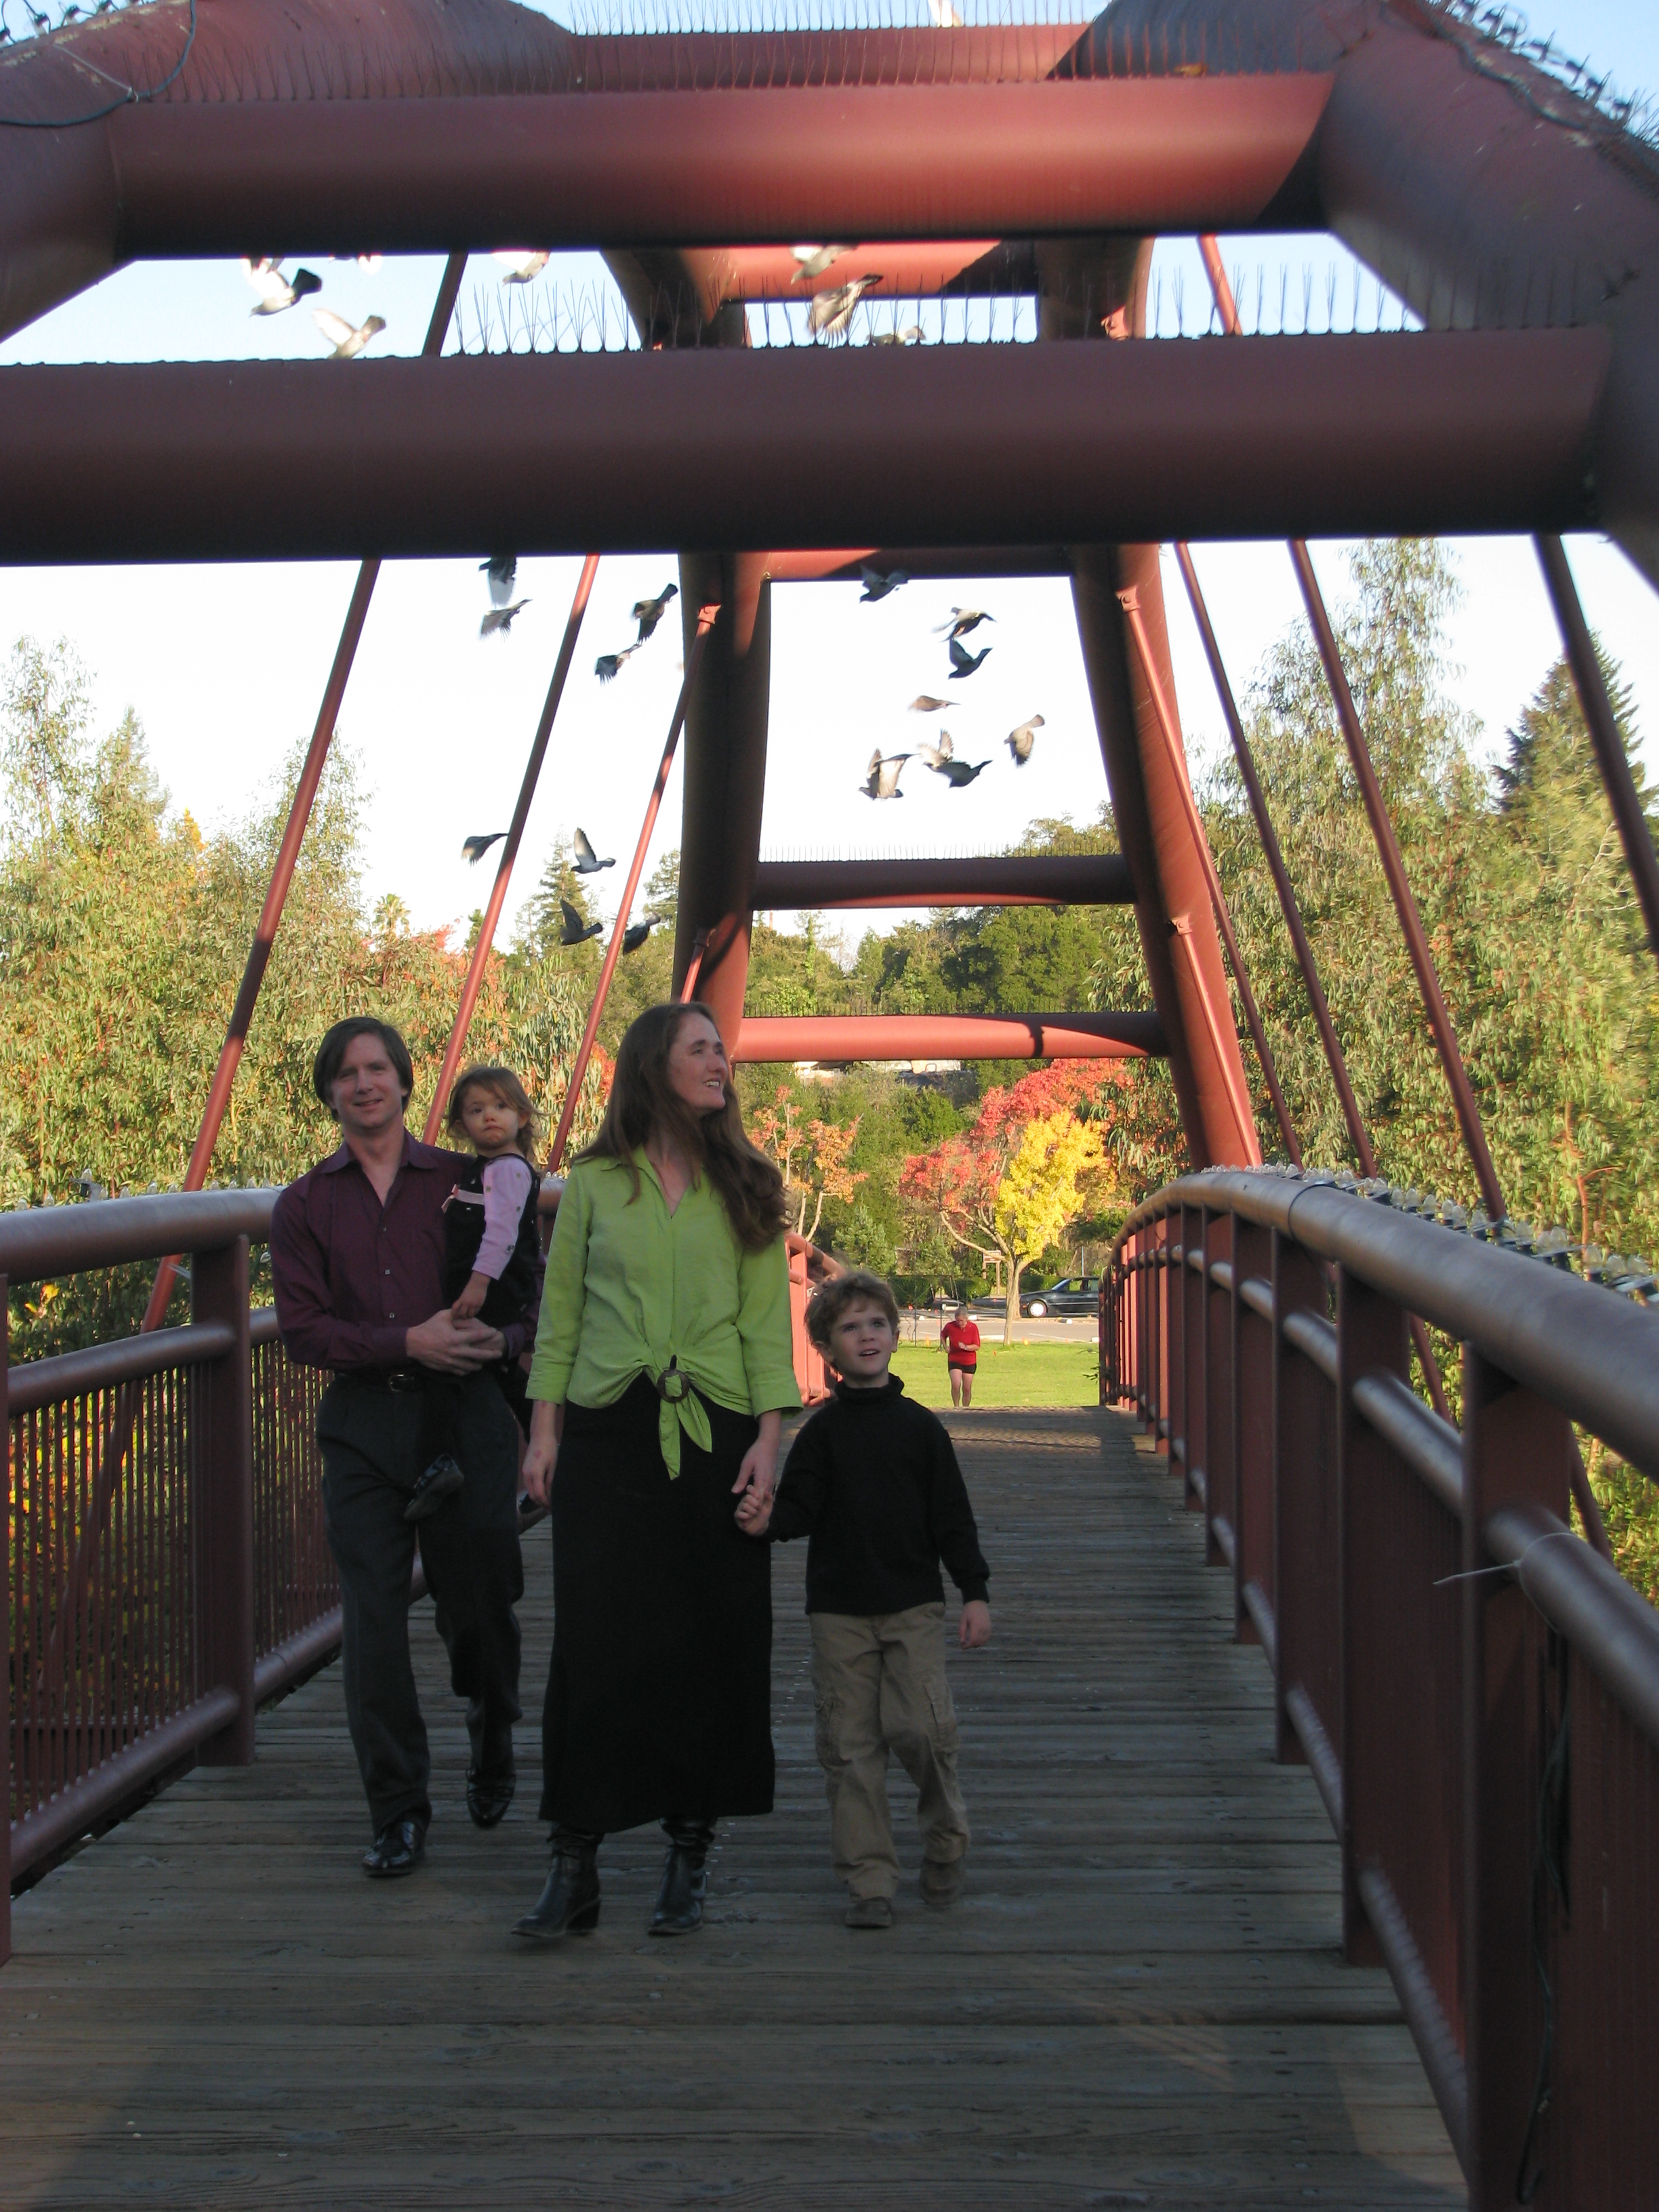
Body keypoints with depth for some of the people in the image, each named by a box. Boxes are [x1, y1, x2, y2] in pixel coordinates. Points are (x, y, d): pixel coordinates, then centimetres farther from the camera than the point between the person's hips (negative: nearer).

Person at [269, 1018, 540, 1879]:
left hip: (466, 1416, 0)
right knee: (373, 1622, -5)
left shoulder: (469, 1184, 9)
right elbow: (302, 1328, -1)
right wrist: (409, 1341, -15)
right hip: (363, 1427, 1)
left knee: (478, 1606, 5)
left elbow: (532, 1297, 8)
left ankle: (492, 1746, 36)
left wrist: (502, 1338, -16)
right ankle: (398, 1814, 4)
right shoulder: (305, 1204, 9)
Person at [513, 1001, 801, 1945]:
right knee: (594, 1642, -3)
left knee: (711, 1644, 2)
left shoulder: (746, 1187, 7)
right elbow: (559, 1316, 9)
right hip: (608, 1432, 0)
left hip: (714, 1433, 1)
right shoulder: (593, 1184, 6)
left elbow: (768, 1320, 3)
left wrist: (767, 1438, -6)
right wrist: (545, 1431, 2)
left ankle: (691, 1854, 14)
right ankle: (576, 1865, 2)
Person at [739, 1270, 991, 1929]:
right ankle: (869, 1880, 8)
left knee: (922, 1728, -11)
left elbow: (952, 1516, 6)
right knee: (850, 1745, 0)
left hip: (914, 1606, 0)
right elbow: (800, 1508, -1)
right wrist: (767, 1522, -22)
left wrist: (974, 1591, 2)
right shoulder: (822, 1431, 3)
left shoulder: (921, 1426, 5)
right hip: (840, 1609, 0)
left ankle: (945, 1842, 16)